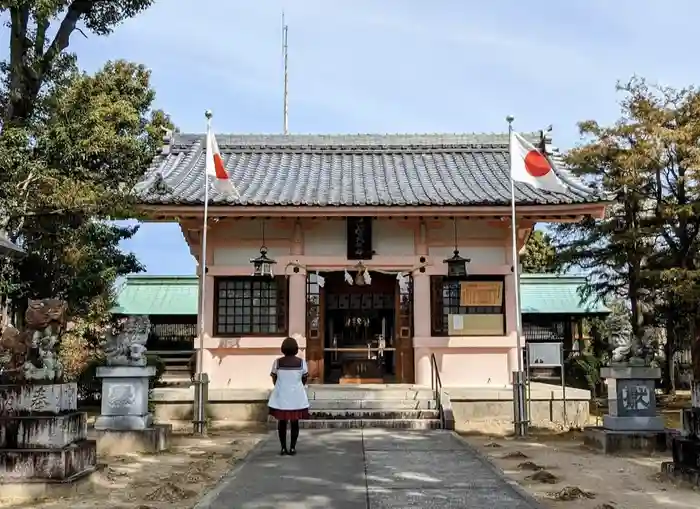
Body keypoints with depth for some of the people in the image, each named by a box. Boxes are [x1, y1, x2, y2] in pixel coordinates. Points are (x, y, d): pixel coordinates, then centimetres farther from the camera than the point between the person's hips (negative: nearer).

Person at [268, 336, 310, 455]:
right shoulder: (301, 362, -7)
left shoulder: (277, 362, -6)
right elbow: (305, 380, 1)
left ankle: (283, 448, 10)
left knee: (282, 422, 9)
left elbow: (274, 379, 2)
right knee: (294, 422, 8)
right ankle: (292, 448, 7)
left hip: (281, 396, 0)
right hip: (296, 396, 0)